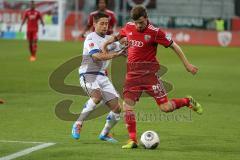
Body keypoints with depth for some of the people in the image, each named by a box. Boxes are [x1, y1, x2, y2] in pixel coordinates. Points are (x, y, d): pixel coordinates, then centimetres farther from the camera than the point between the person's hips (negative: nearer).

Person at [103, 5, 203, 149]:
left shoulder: (155, 32, -11)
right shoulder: (129, 27, 4)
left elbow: (174, 46, -4)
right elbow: (119, 35, 29)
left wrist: (187, 64, -3)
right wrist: (107, 43, 19)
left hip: (149, 72, -4)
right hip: (132, 72, 5)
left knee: (165, 107, -7)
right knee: (127, 104, -8)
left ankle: (188, 101, 22)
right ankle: (133, 140, -1)